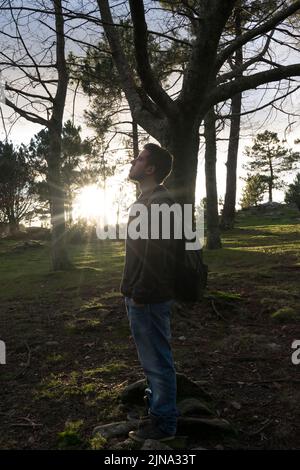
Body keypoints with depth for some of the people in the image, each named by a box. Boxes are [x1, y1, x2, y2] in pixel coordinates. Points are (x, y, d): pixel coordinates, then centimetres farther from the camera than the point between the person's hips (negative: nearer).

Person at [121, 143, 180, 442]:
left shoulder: (158, 202, -16)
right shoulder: (147, 200, 16)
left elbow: (155, 255, -24)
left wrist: (140, 295, -20)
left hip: (149, 300, -10)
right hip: (142, 297, 10)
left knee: (156, 361, 3)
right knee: (153, 361, 20)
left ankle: (163, 424, 18)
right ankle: (159, 413, 35)